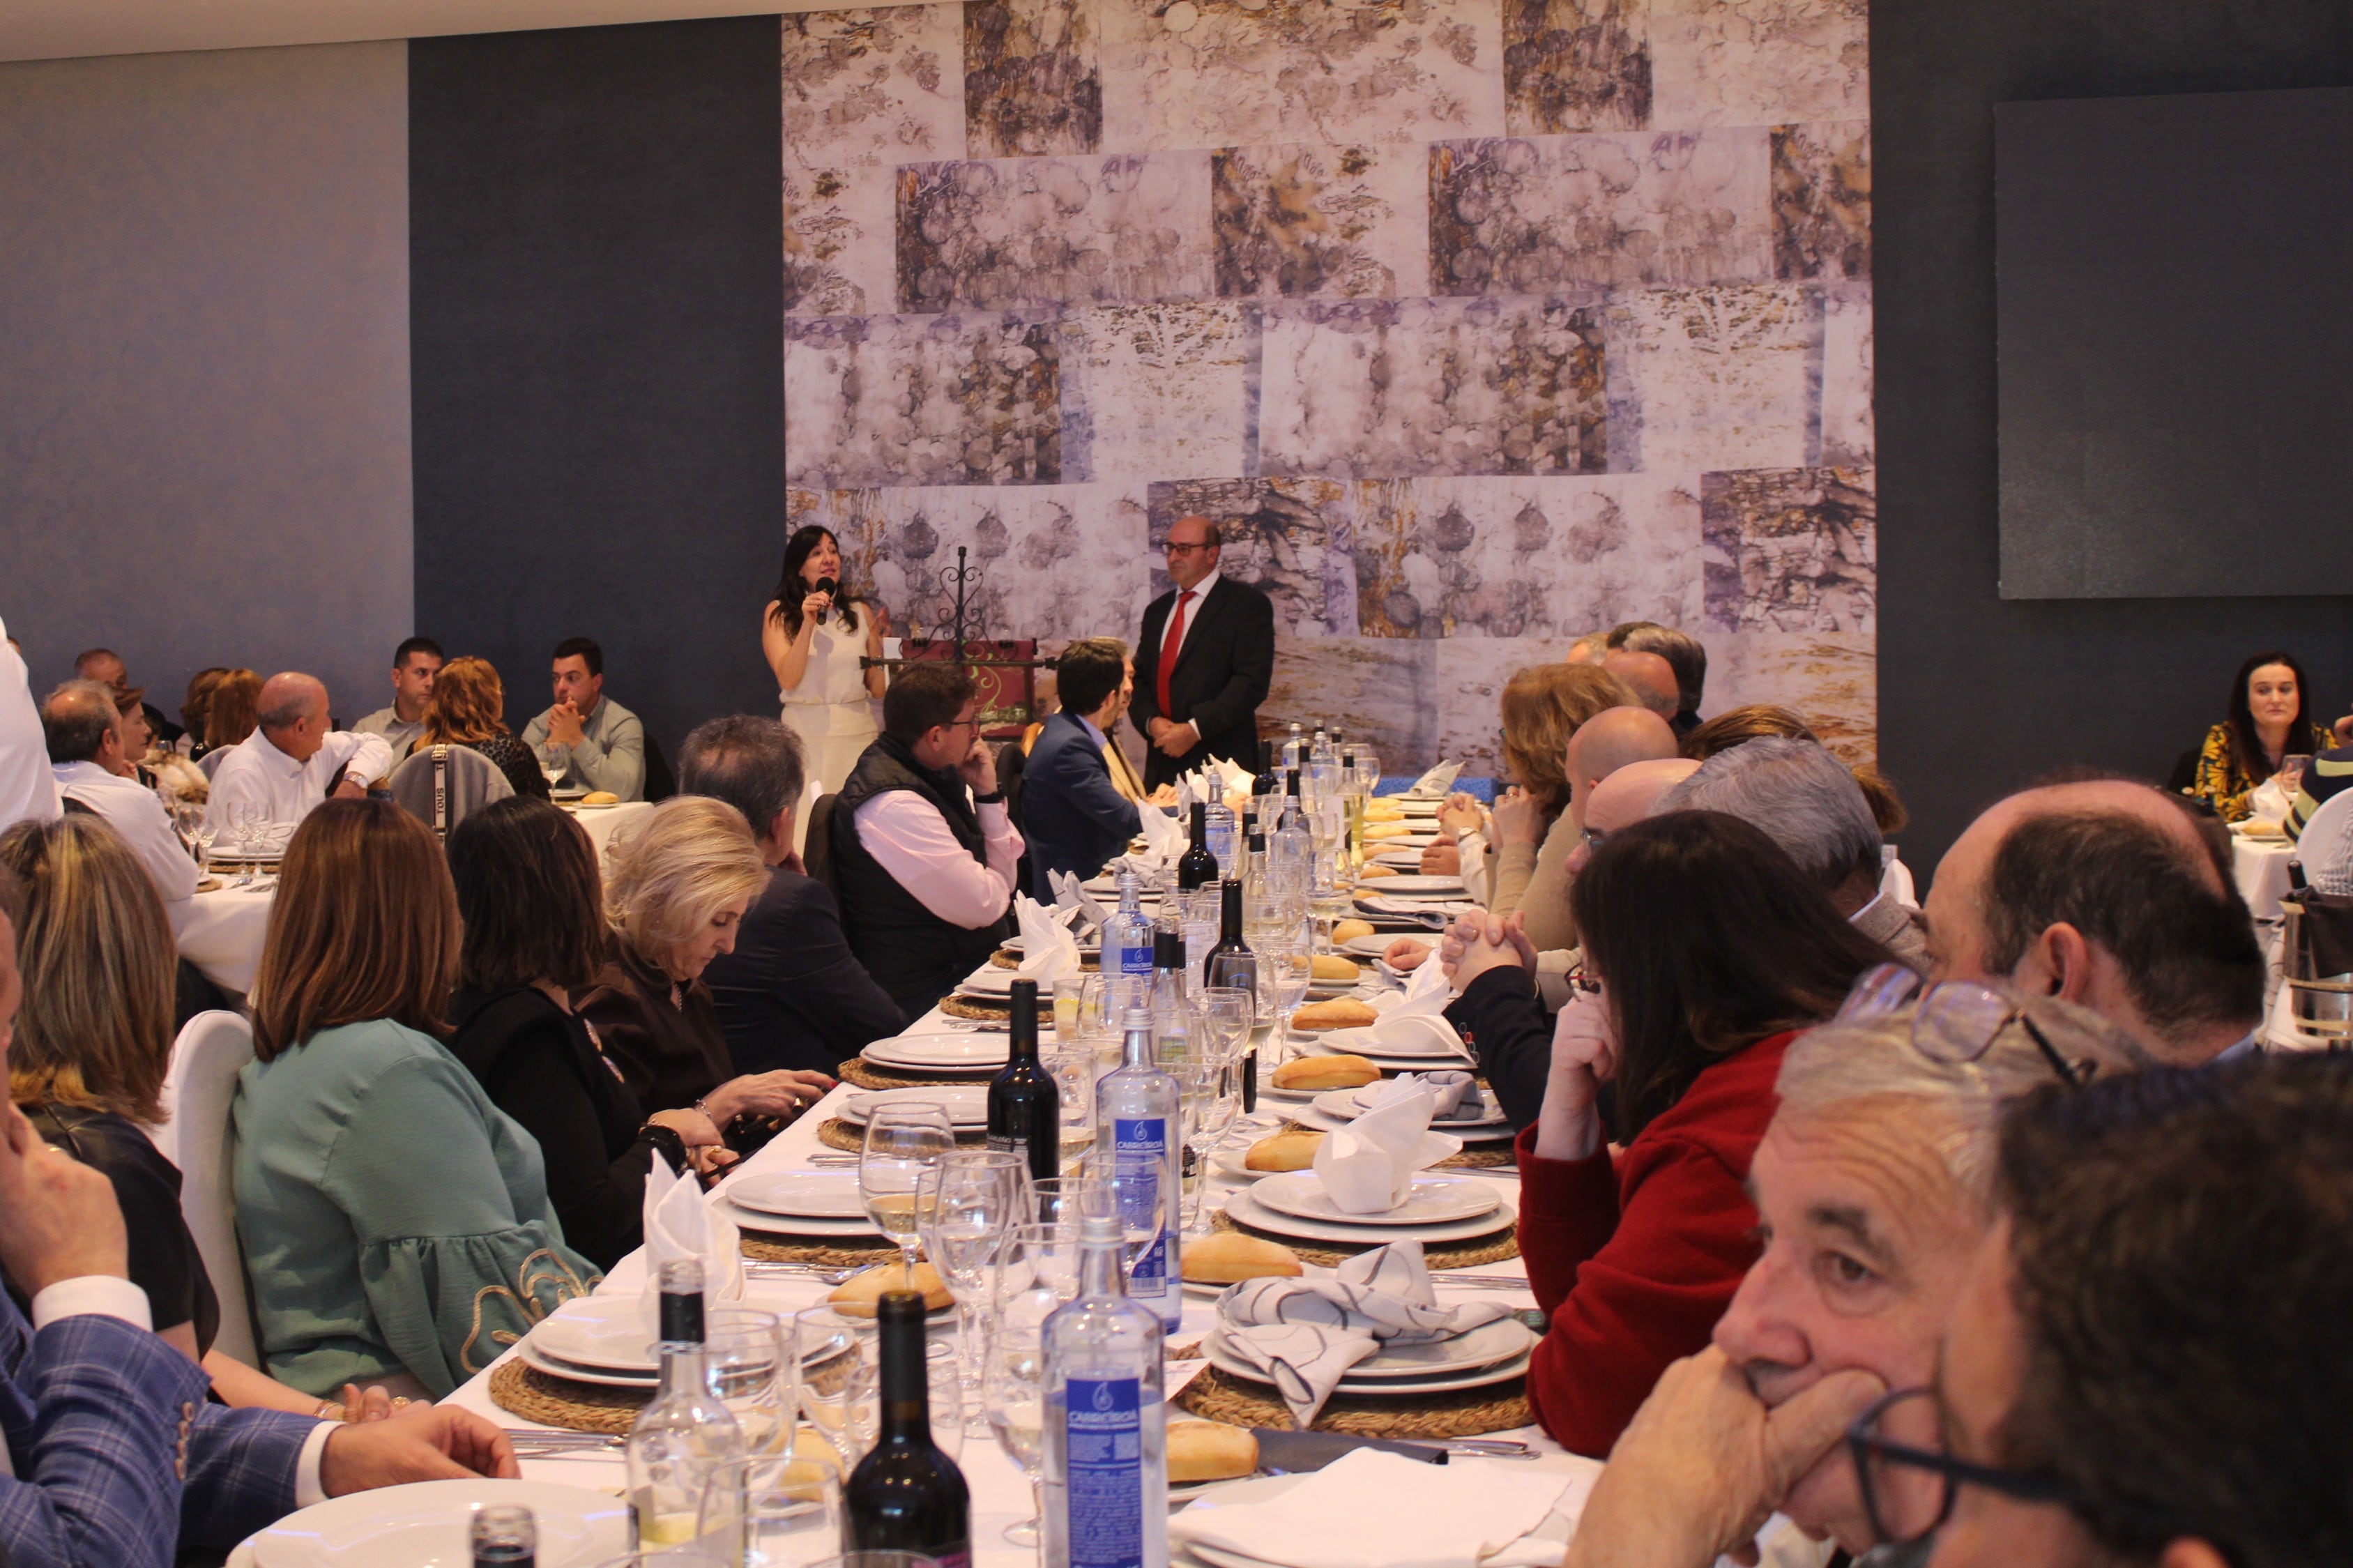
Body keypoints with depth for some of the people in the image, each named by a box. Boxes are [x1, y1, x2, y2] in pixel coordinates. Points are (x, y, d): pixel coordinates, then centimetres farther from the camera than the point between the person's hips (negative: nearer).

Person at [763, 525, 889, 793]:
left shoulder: (861, 611, 7)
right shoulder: (778, 613, 2)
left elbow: (878, 690, 8)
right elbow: (788, 680, -10)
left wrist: (879, 641, -6)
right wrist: (808, 624, -16)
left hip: (859, 731, 2)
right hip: (807, 733, -2)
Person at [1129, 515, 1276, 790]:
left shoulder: (1248, 604, -2)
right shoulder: (1157, 611, 19)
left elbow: (1252, 681, -11)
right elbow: (1139, 678, 18)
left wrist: (1194, 729, -16)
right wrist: (1151, 722, -4)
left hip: (1220, 760, -5)